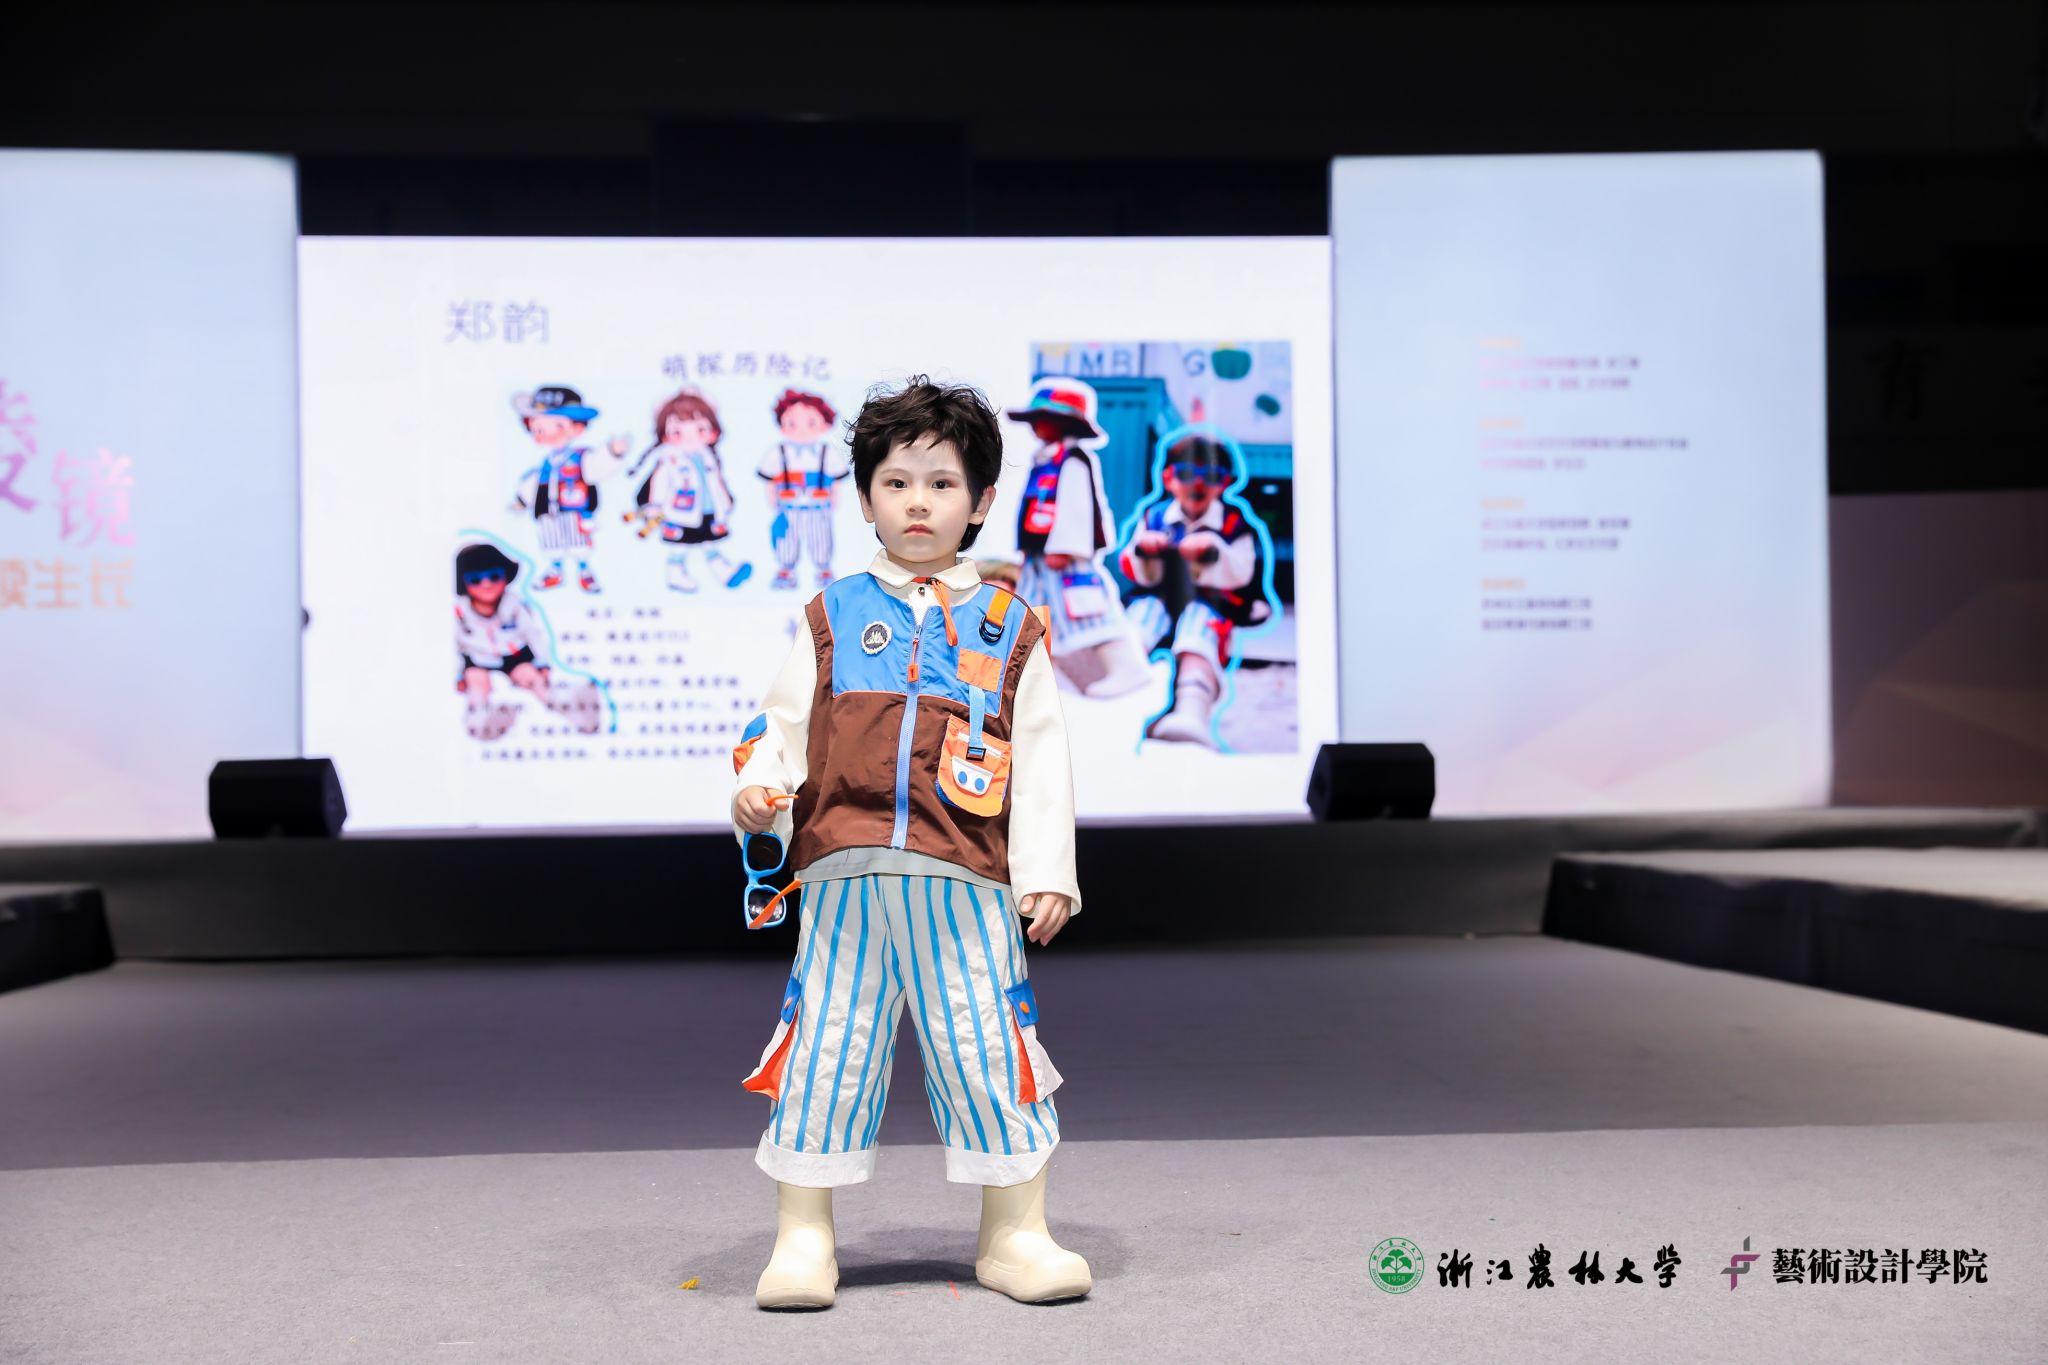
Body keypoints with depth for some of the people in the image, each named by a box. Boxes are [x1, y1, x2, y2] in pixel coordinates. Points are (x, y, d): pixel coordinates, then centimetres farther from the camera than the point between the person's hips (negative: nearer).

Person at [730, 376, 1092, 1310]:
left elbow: (1040, 756, 7)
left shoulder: (1010, 627, 10)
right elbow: (784, 721, 11)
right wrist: (757, 788, -10)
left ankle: (1015, 1234, 17)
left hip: (967, 882, 0)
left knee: (990, 1052, 3)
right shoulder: (833, 616, 12)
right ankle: (802, 1241, 14)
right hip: (844, 876, 1)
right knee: (826, 1050, 3)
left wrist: (1046, 872, -1)